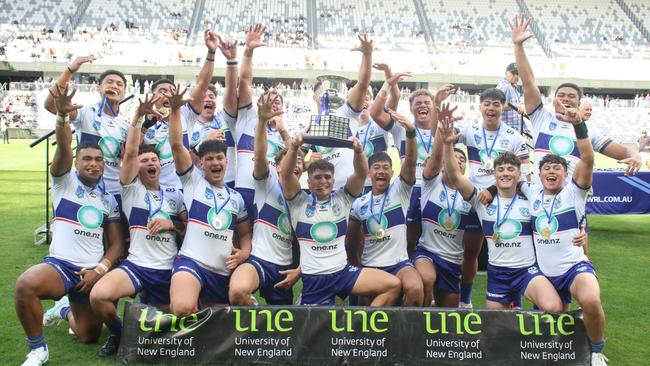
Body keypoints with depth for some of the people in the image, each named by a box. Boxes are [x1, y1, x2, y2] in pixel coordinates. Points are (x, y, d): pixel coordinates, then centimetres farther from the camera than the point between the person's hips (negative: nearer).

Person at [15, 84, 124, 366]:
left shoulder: (109, 200, 9)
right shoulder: (64, 181, 1)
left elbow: (117, 243, 7)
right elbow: (63, 148, -19)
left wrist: (100, 270, -9)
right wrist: (62, 116, -36)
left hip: (93, 271, 4)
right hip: (60, 265, -4)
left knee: (89, 336, 11)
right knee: (25, 284, -37)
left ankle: (66, 310, 47)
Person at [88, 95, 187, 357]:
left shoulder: (175, 195, 9)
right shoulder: (131, 189, 1)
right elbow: (130, 152, -13)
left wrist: (170, 224, -7)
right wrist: (138, 117, -21)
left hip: (168, 270, 3)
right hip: (136, 266, -2)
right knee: (98, 295, -30)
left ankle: (146, 300, 41)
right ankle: (118, 334, 3)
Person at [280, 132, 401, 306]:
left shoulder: (342, 199, 8)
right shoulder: (299, 202, 3)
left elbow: (361, 174, -6)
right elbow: (286, 174, -13)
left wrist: (358, 150, -26)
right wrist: (294, 147, -30)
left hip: (343, 271, 2)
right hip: (312, 278, -2)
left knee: (393, 285, -12)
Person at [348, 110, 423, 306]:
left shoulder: (400, 190, -1)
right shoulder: (359, 203, 7)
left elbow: (411, 161, -18)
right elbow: (352, 238, 16)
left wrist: (410, 132, -32)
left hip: (399, 263, -3)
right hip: (369, 266, 3)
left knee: (415, 289, -30)